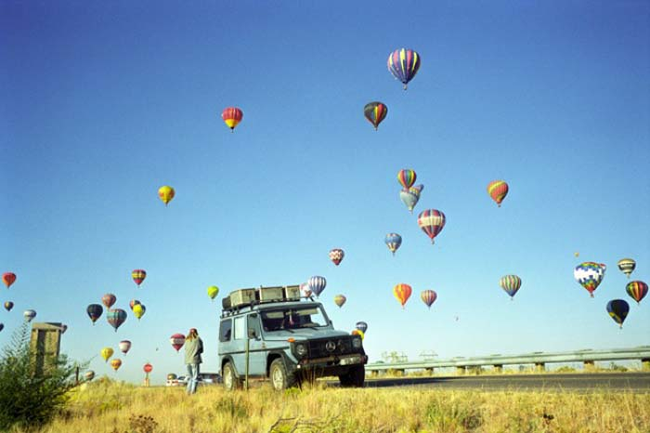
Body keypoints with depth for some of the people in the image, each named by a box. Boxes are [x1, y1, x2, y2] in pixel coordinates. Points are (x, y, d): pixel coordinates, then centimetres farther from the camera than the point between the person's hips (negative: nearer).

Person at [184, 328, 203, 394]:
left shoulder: (187, 340, 12)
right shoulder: (198, 339, 1)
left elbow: (186, 349, 10)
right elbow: (201, 350, 6)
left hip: (187, 360, 4)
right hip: (195, 359, -4)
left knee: (189, 377, 14)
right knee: (195, 377, -3)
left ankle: (188, 391, 9)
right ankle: (193, 391, -11)